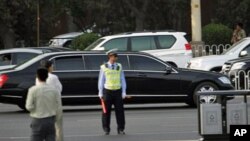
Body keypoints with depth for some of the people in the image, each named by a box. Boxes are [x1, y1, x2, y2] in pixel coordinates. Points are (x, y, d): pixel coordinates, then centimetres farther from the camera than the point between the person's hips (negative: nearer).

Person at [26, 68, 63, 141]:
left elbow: (29, 107, -11)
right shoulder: (54, 90, -1)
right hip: (50, 120, 3)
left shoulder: (33, 90, -10)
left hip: (38, 121, -3)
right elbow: (59, 108, 2)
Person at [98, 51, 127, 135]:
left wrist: (124, 92, 2)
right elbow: (101, 80, 4)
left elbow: (122, 80, 8)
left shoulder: (119, 67, 8)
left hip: (117, 91, 2)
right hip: (107, 91, -2)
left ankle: (120, 129, 6)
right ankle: (106, 130, 10)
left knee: (120, 110, -1)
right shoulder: (104, 67, 1)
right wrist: (100, 93, 0)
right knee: (106, 111, 1)